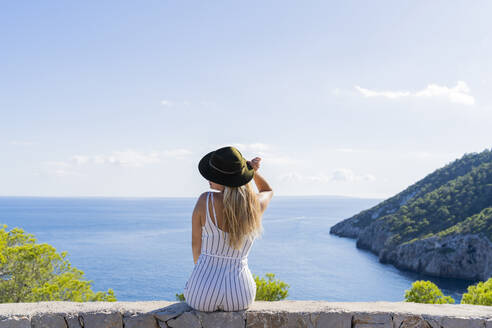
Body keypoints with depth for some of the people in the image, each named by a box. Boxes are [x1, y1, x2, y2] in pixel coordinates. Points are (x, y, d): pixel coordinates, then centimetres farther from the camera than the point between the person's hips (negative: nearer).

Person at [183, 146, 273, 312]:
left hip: (203, 293, -2)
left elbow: (196, 244, -2)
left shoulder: (205, 201, -15)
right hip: (240, 297, 2)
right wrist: (253, 171, 1)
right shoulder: (257, 204, -7)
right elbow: (268, 191, 19)